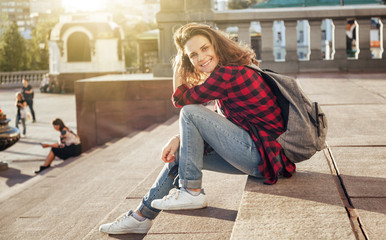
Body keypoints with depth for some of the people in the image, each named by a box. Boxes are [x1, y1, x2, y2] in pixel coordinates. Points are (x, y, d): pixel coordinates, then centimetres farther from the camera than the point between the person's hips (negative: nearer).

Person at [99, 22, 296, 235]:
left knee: (190, 112, -15)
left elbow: (180, 100, -6)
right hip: (256, 154, 11)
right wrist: (180, 138, 4)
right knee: (180, 152, 17)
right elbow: (214, 124, 16)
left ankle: (191, 192, -7)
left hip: (263, 156, -11)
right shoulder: (231, 72, 14)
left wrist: (177, 67, 6)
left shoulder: (228, 74, -17)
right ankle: (142, 217, 22)